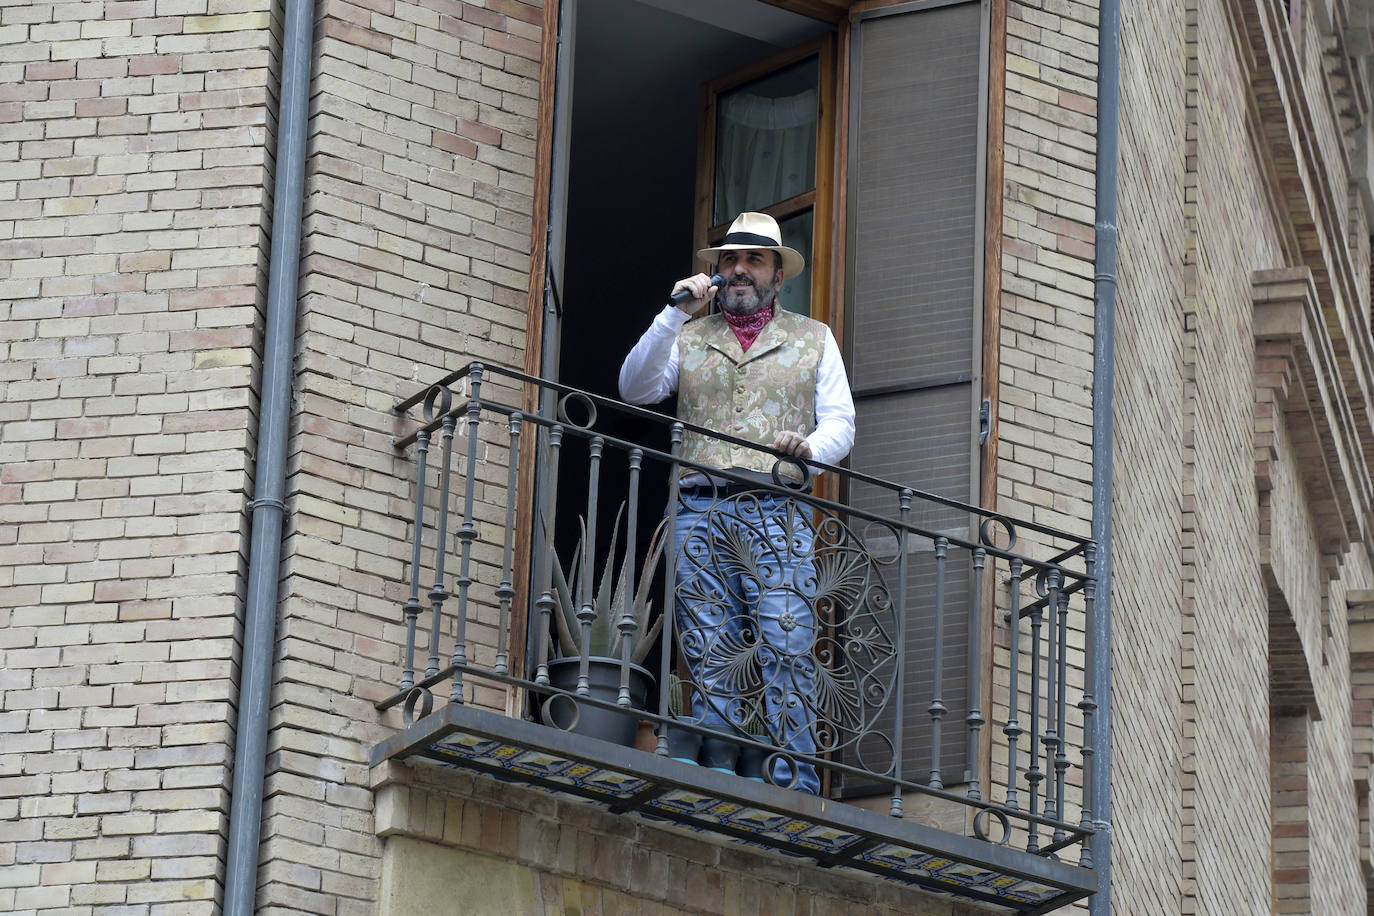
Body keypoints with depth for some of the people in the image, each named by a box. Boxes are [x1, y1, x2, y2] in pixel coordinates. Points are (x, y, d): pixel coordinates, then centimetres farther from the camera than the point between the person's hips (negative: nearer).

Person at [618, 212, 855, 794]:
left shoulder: (814, 339, 18)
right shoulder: (689, 338, 20)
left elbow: (840, 422, 11)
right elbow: (635, 389, 6)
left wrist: (808, 449, -12)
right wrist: (673, 315, -3)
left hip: (776, 512, -1)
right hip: (700, 513, 2)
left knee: (786, 654, -12)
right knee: (710, 659, -2)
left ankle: (795, 792, -14)